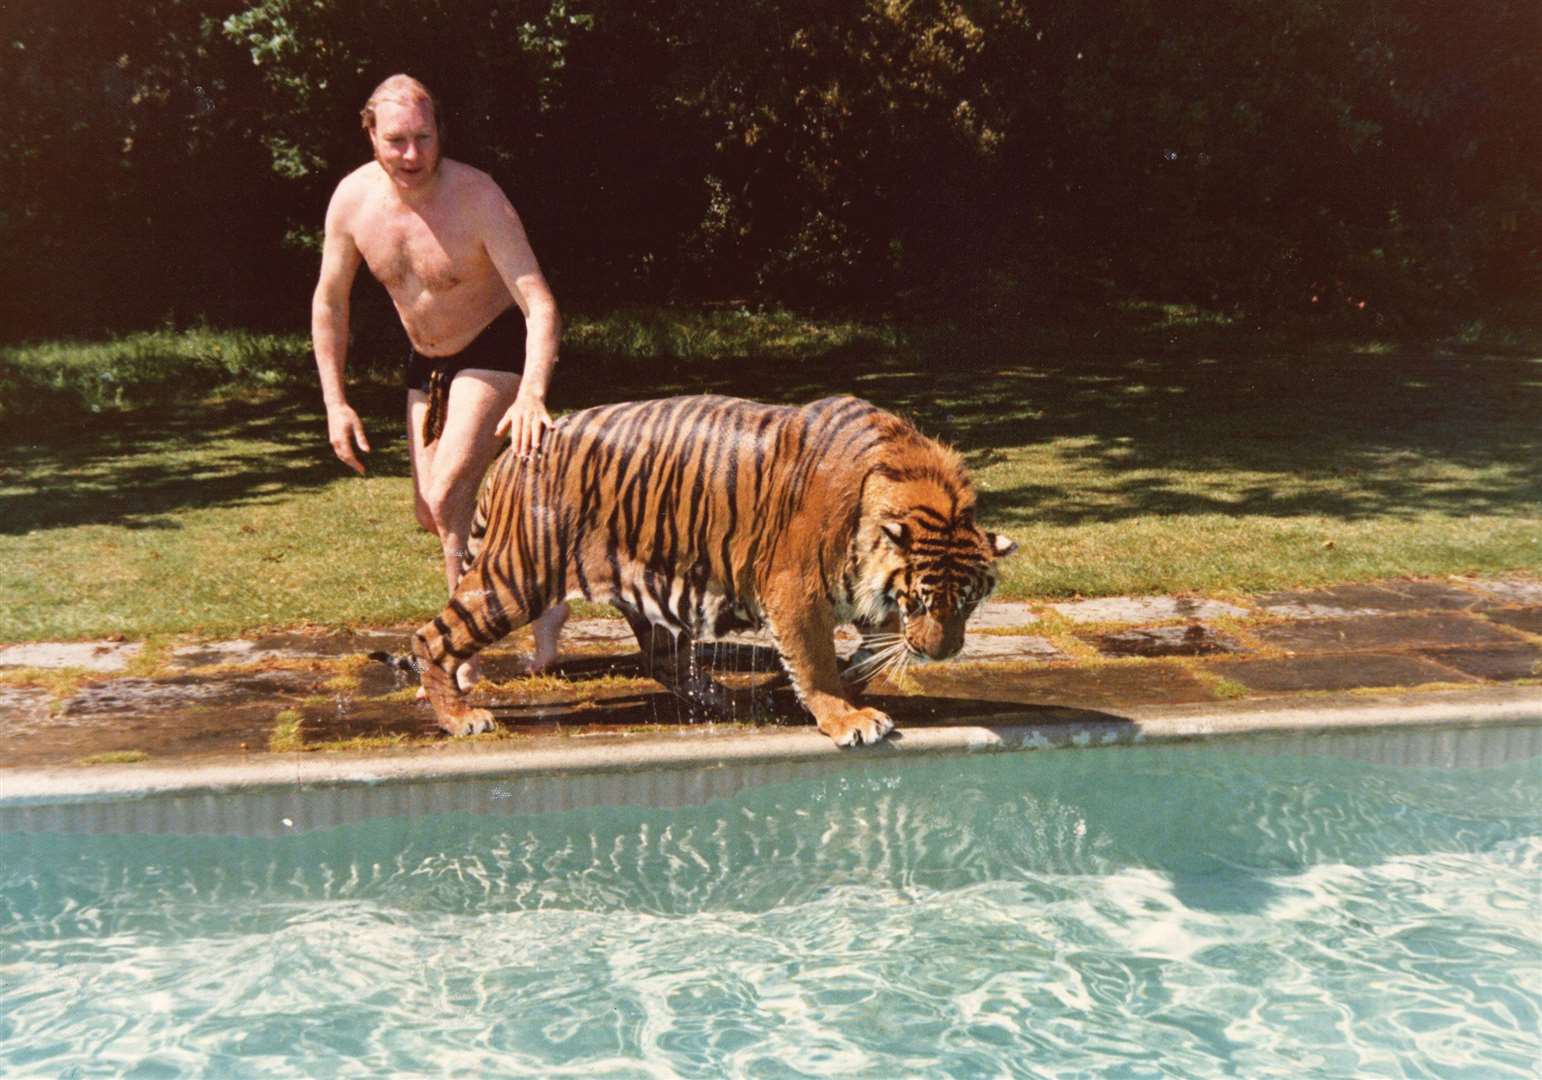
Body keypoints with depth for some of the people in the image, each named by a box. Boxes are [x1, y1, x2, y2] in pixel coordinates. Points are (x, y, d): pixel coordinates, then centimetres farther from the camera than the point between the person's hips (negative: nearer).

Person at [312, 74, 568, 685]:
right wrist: (335, 403, -4)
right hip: (425, 359, 6)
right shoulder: (353, 199, -13)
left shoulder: (477, 198, -27)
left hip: (494, 349, -6)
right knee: (432, 515, 8)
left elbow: (539, 303, -35)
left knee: (448, 494, -20)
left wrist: (533, 394, -51)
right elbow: (329, 302, 0)